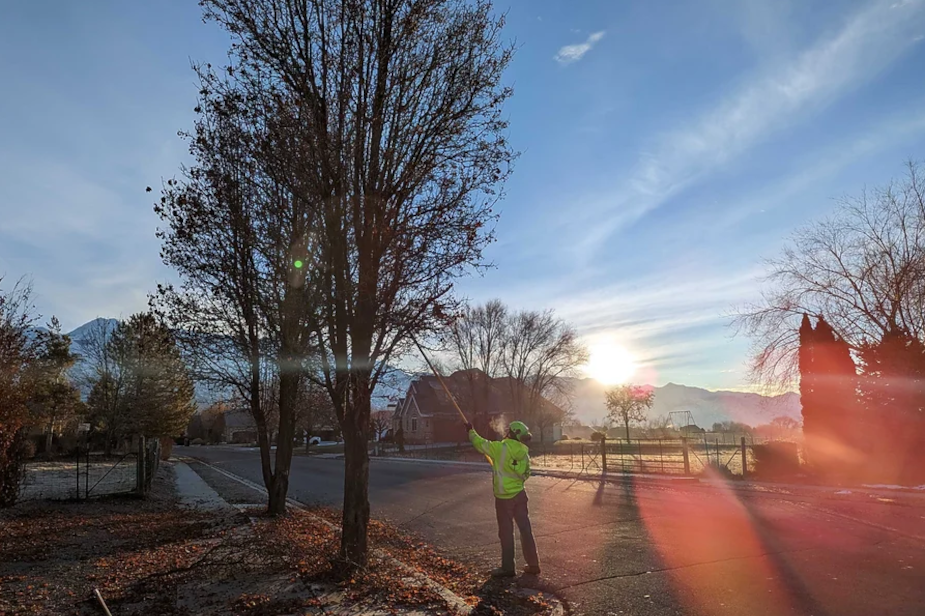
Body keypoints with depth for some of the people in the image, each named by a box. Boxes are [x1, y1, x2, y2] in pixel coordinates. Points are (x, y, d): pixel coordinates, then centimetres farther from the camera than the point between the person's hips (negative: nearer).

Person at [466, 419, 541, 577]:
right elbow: (525, 475, 13)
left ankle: (507, 568, 13)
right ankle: (533, 565, 21)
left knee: (506, 532, 4)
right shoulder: (524, 452, 2)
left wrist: (471, 431, 11)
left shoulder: (501, 447, -16)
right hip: (520, 495, 6)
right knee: (525, 529, 13)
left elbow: (480, 444, -6)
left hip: (504, 497, -5)